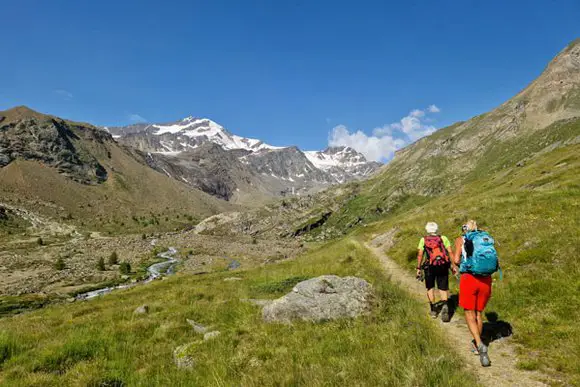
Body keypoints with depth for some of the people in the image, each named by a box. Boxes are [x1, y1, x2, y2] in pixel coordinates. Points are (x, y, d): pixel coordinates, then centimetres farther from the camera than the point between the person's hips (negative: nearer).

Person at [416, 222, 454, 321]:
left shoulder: (423, 240, 7)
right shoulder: (443, 238, 9)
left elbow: (420, 255, -1)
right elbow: (450, 252, 0)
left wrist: (418, 268, 3)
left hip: (430, 267, 0)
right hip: (443, 266, 1)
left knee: (430, 288, 18)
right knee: (443, 289, 8)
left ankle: (433, 310, 20)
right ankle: (445, 305, -19)